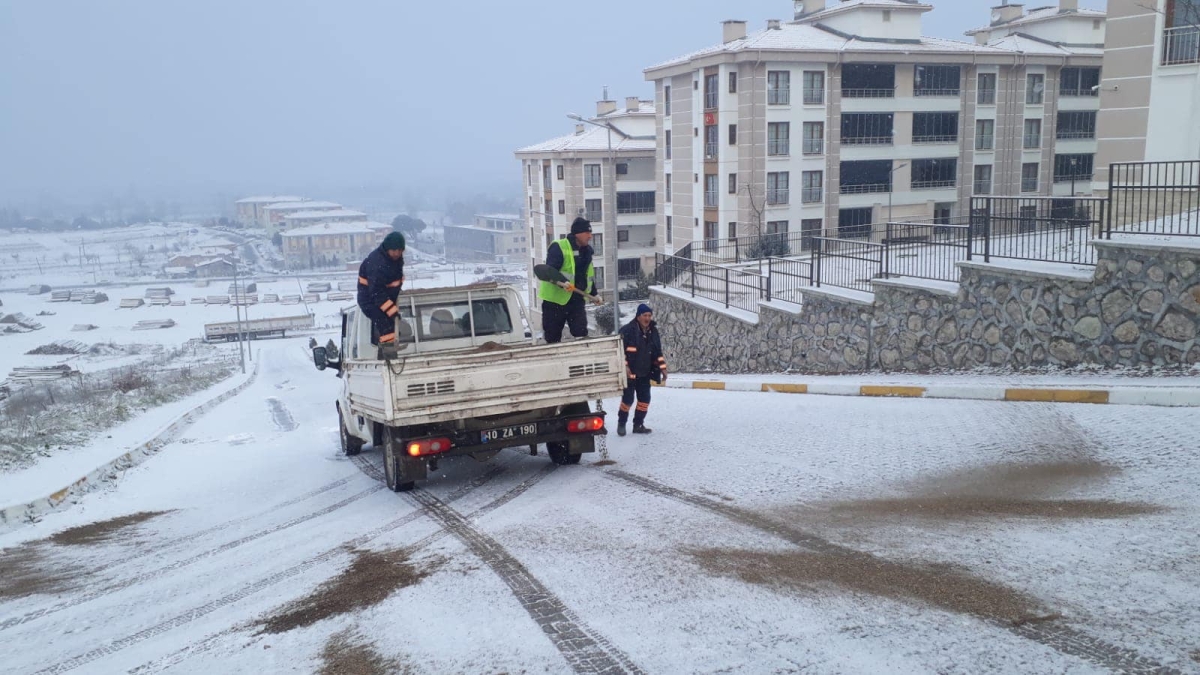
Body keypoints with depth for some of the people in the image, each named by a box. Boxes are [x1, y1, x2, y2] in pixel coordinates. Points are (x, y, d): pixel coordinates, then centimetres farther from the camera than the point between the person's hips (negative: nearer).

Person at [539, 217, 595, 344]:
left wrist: (594, 294, 21)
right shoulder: (558, 247, -15)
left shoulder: (586, 251, 10)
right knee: (553, 339, 4)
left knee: (582, 335, -4)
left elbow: (589, 275, 23)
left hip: (577, 300, 6)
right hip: (555, 301, -6)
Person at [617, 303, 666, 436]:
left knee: (645, 399, 7)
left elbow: (658, 353, 14)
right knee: (627, 399, -2)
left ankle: (638, 424, 20)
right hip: (630, 373, -6)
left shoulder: (653, 331, 7)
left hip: (645, 373, 6)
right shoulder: (627, 330, -13)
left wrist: (663, 369, 10)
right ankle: (621, 423, 17)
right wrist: (624, 366, -22)